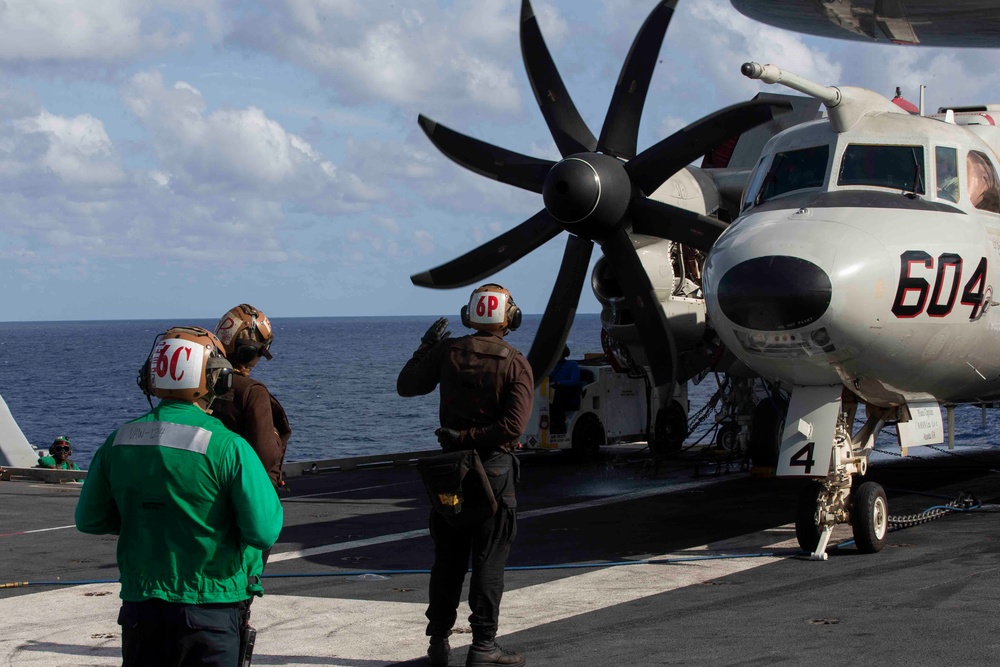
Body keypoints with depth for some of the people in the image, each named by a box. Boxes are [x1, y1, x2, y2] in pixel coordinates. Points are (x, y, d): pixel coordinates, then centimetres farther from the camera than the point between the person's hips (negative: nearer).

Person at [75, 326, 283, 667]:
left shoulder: (118, 442, -1)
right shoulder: (227, 447, -16)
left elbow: (89, 520, 8)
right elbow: (264, 532, -18)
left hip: (139, 604, 4)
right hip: (208, 609, -4)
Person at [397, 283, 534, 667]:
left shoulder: (448, 352, -2)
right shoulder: (515, 365, -9)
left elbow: (406, 386, 11)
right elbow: (513, 426, -19)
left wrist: (426, 346, 20)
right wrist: (468, 438, -12)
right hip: (494, 468, -4)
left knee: (447, 558, 13)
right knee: (489, 560, 3)